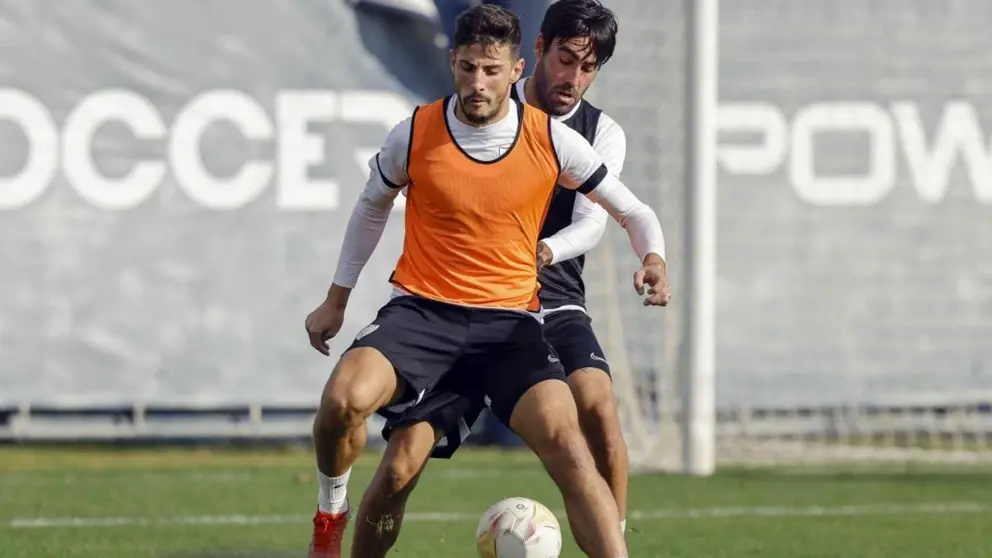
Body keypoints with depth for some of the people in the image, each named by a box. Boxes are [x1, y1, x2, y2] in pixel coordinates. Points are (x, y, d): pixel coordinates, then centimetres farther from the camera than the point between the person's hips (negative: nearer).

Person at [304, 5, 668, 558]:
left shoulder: (553, 141, -3)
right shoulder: (415, 134, -3)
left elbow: (634, 212, 8)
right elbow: (372, 207, 19)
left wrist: (653, 258, -14)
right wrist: (337, 299, 22)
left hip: (509, 322, 0)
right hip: (420, 309, 0)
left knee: (566, 444, -23)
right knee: (344, 399, -28)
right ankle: (332, 512, 2)